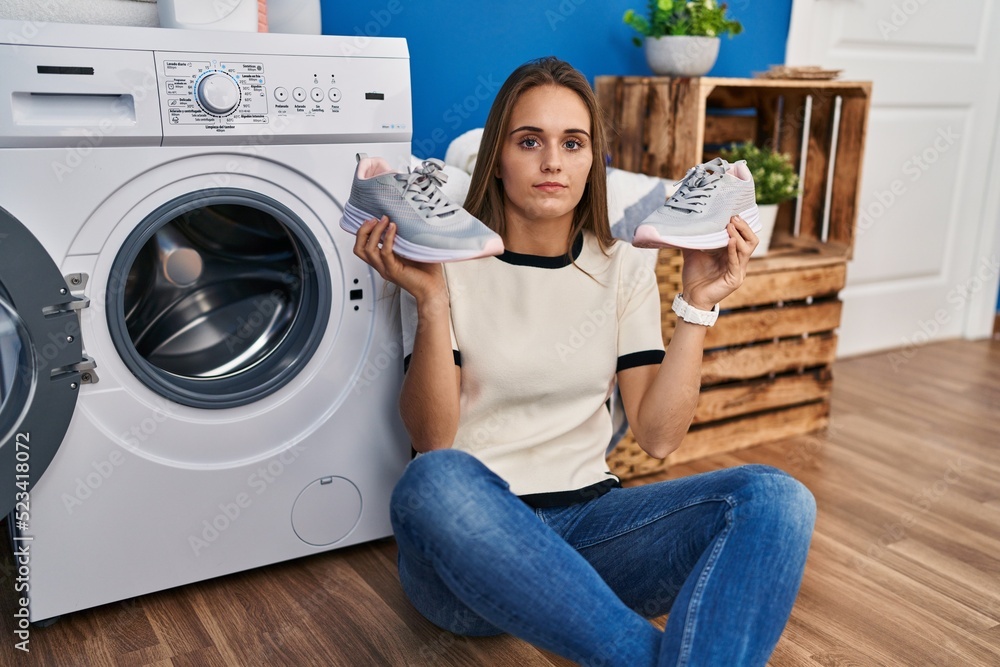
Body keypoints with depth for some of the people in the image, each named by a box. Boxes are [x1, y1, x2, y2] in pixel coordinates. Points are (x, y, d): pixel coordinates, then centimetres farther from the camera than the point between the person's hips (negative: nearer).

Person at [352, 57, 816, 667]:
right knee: (436, 481, -38)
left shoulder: (623, 268, 8)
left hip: (586, 515, 3)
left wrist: (697, 307, -7)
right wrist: (431, 303, -20)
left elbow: (659, 436, 0)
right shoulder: (448, 264, 0)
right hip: (471, 531, -2)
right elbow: (431, 440, -8)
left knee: (777, 499, -21)